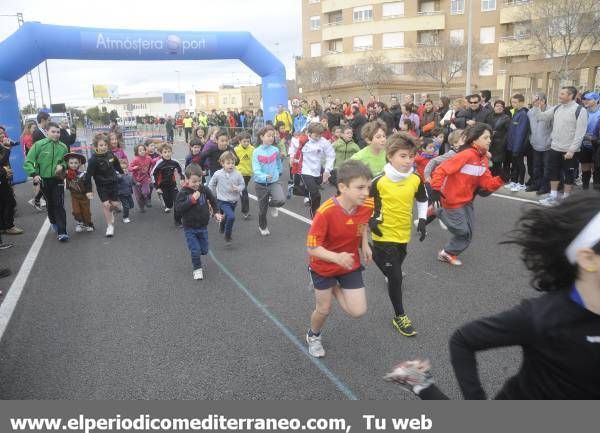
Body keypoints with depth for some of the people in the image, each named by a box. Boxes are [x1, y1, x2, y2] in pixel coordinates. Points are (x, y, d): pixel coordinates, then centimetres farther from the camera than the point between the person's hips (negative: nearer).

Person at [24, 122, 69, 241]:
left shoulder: (63, 147, -2)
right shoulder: (39, 145, -10)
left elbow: (66, 161, 14)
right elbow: (28, 162, -7)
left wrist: (62, 166, -7)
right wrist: (34, 174, -20)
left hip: (58, 180, 0)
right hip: (44, 180, 0)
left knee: (59, 205, -6)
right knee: (50, 205, 15)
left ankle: (61, 232, -7)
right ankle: (54, 223, 37)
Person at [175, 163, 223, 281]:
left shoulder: (204, 190, -6)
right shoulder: (183, 193, -16)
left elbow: (213, 200, 12)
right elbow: (178, 208, -25)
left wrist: (216, 212, 4)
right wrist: (192, 199, -29)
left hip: (203, 227, 4)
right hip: (190, 228, -3)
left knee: (204, 250, 12)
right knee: (195, 251, -4)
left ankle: (195, 255, 45)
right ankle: (197, 269, 19)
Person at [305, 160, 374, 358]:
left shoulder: (367, 205, -18)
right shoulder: (325, 212, -34)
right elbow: (312, 248, -29)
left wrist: (365, 244, -3)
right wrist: (337, 257, -44)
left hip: (350, 265, 4)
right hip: (323, 266, -4)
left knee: (359, 311, -3)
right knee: (324, 309, 10)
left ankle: (334, 288, 26)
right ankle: (313, 336, 44)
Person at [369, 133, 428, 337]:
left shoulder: (416, 180, -4)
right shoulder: (379, 181, -18)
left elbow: (423, 200, 13)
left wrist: (422, 219, 4)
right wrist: (371, 220, -16)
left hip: (403, 234, 5)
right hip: (384, 236, -5)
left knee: (395, 272, 23)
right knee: (395, 276, -3)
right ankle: (399, 316, 14)